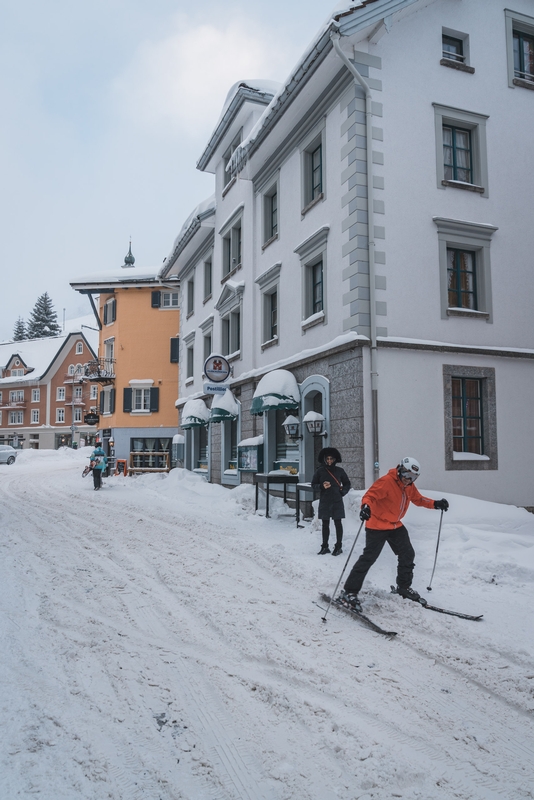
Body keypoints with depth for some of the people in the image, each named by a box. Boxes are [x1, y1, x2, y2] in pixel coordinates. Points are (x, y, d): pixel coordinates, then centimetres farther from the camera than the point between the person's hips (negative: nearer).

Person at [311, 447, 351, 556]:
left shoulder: (339, 471, 2)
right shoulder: (320, 471, 2)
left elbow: (347, 484, 14)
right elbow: (313, 485, 5)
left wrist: (342, 492, -2)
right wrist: (322, 486, -13)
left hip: (337, 502, -1)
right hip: (324, 501, 1)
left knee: (338, 523, 2)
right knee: (325, 524, 7)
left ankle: (338, 546, 9)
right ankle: (325, 546, 15)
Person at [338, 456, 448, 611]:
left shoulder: (409, 486, 4)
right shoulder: (386, 481, -22)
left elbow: (418, 499, 17)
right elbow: (370, 495, -29)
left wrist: (435, 504, 2)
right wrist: (366, 506, -50)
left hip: (396, 526, 8)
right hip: (377, 526, -8)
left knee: (408, 555, 12)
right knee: (368, 558, -13)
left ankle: (404, 587, 34)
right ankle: (349, 593, -8)